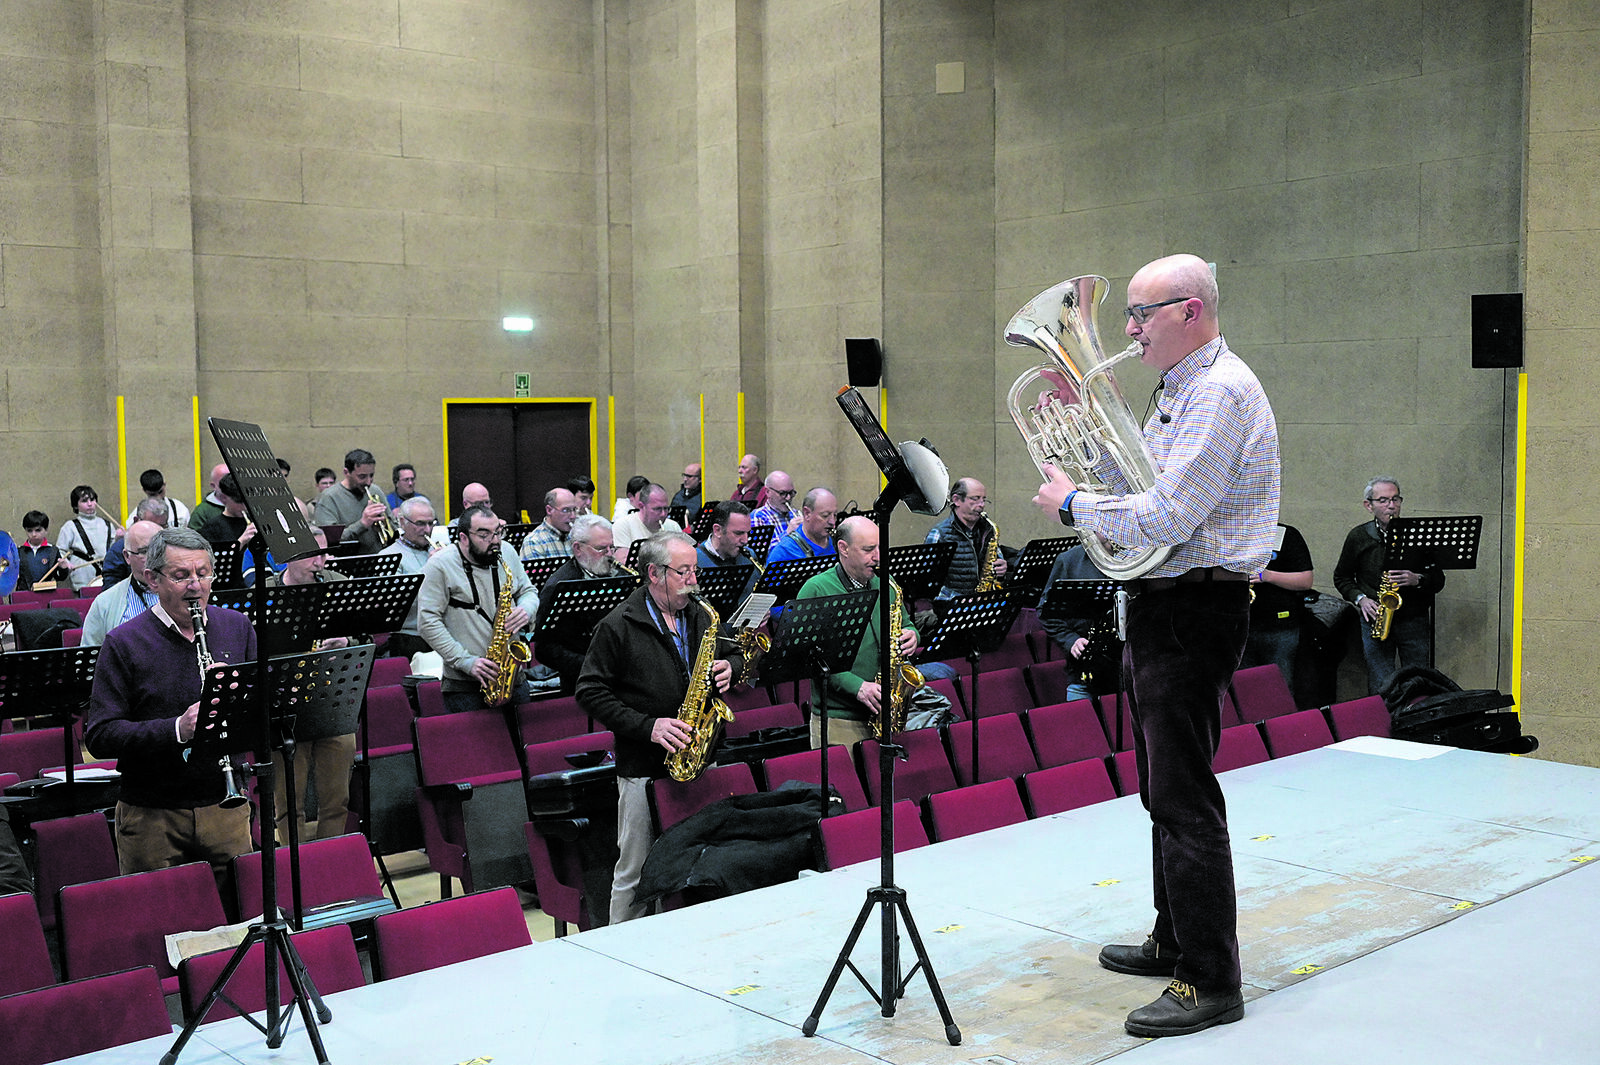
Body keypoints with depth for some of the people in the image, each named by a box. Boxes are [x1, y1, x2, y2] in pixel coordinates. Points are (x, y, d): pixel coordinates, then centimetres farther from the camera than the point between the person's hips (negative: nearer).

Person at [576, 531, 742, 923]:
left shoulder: (700, 618, 11)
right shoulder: (618, 626, -7)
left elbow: (734, 653, 24)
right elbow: (591, 692, -9)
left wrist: (730, 667, -1)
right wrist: (647, 727, -17)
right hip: (643, 768, -5)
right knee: (635, 872, 1)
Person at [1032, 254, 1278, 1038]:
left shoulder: (1220, 392, -17)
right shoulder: (1180, 389, 17)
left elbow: (1167, 516, -24)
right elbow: (1141, 481, 19)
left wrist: (1072, 503, -12)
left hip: (1195, 611, -11)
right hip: (1160, 606, 11)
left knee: (1183, 796, -7)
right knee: (1165, 788, 18)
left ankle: (1211, 981, 2)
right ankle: (1175, 940, 32)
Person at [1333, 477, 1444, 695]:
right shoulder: (1358, 537, 5)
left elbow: (1438, 579, 6)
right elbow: (1342, 577, 15)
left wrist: (1417, 580, -15)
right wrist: (1360, 599, -2)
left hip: (1414, 621, 0)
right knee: (1381, 688, -4)